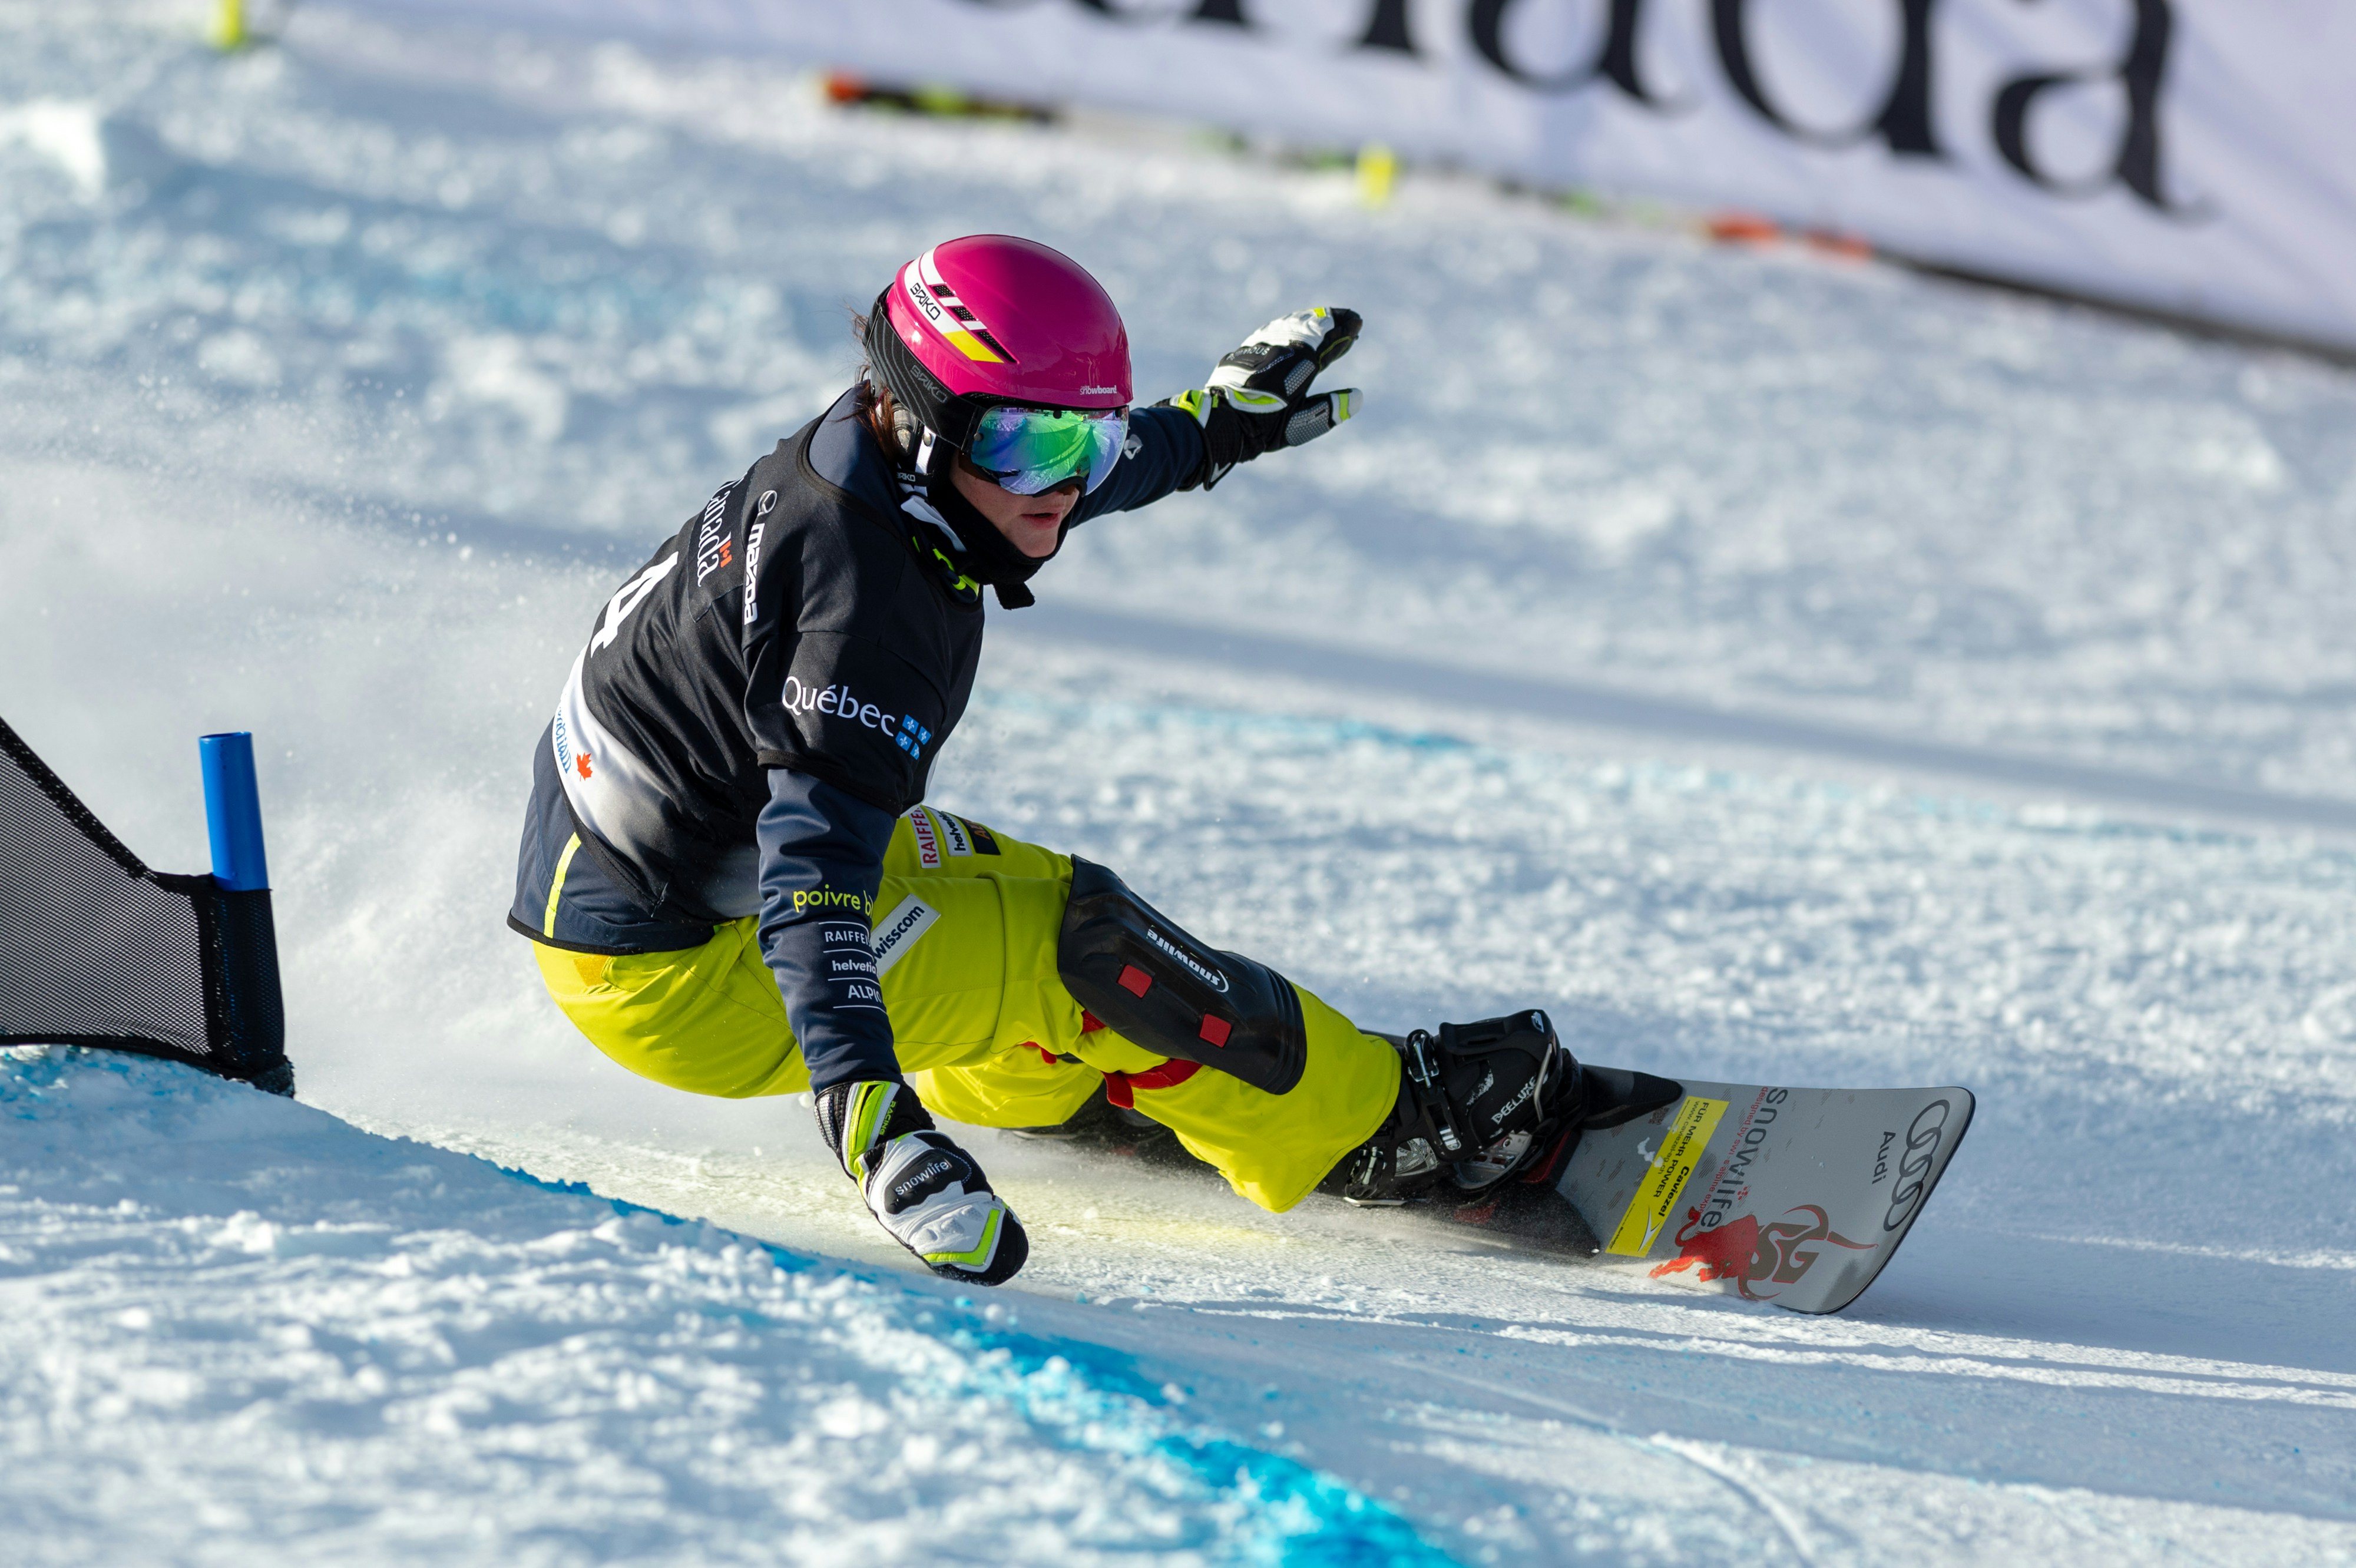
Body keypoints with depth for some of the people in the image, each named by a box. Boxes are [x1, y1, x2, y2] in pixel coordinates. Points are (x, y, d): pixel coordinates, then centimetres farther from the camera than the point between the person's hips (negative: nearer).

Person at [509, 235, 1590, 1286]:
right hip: (671, 976, -10)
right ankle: (1376, 1128, 3)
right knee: (1071, 944, -9)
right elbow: (815, 886, -43)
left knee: (1016, 885, 22)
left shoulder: (865, 456, -5)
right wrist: (874, 1124, -54)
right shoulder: (866, 612, -33)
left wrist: (1216, 425, 29)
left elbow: (1057, 483, 20)